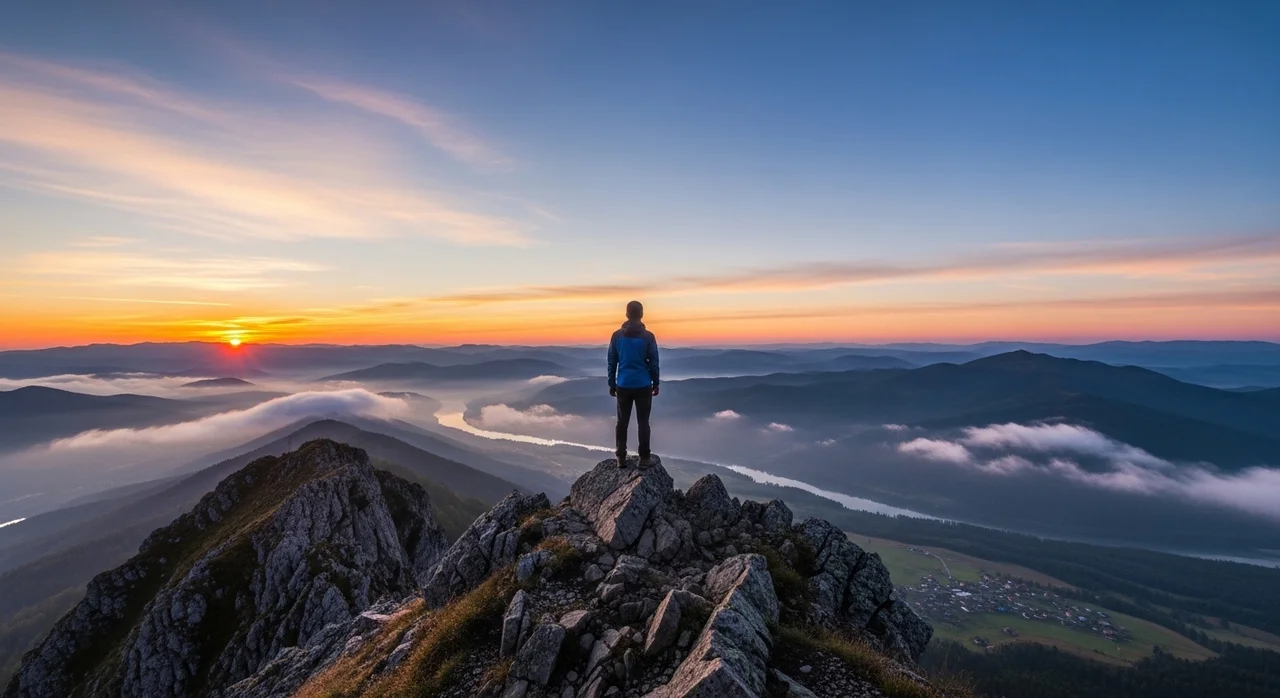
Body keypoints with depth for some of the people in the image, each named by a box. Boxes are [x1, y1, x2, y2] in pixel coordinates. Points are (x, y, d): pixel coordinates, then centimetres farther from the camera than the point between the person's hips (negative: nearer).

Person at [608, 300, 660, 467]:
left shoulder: (617, 335, -1)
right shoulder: (648, 336, -7)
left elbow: (612, 362, 3)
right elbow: (653, 363, -4)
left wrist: (611, 384, 12)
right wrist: (656, 384, 7)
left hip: (623, 385, 2)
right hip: (643, 385, -2)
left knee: (622, 422, 9)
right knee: (643, 422, 5)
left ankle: (621, 458, 13)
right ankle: (644, 458, 9)